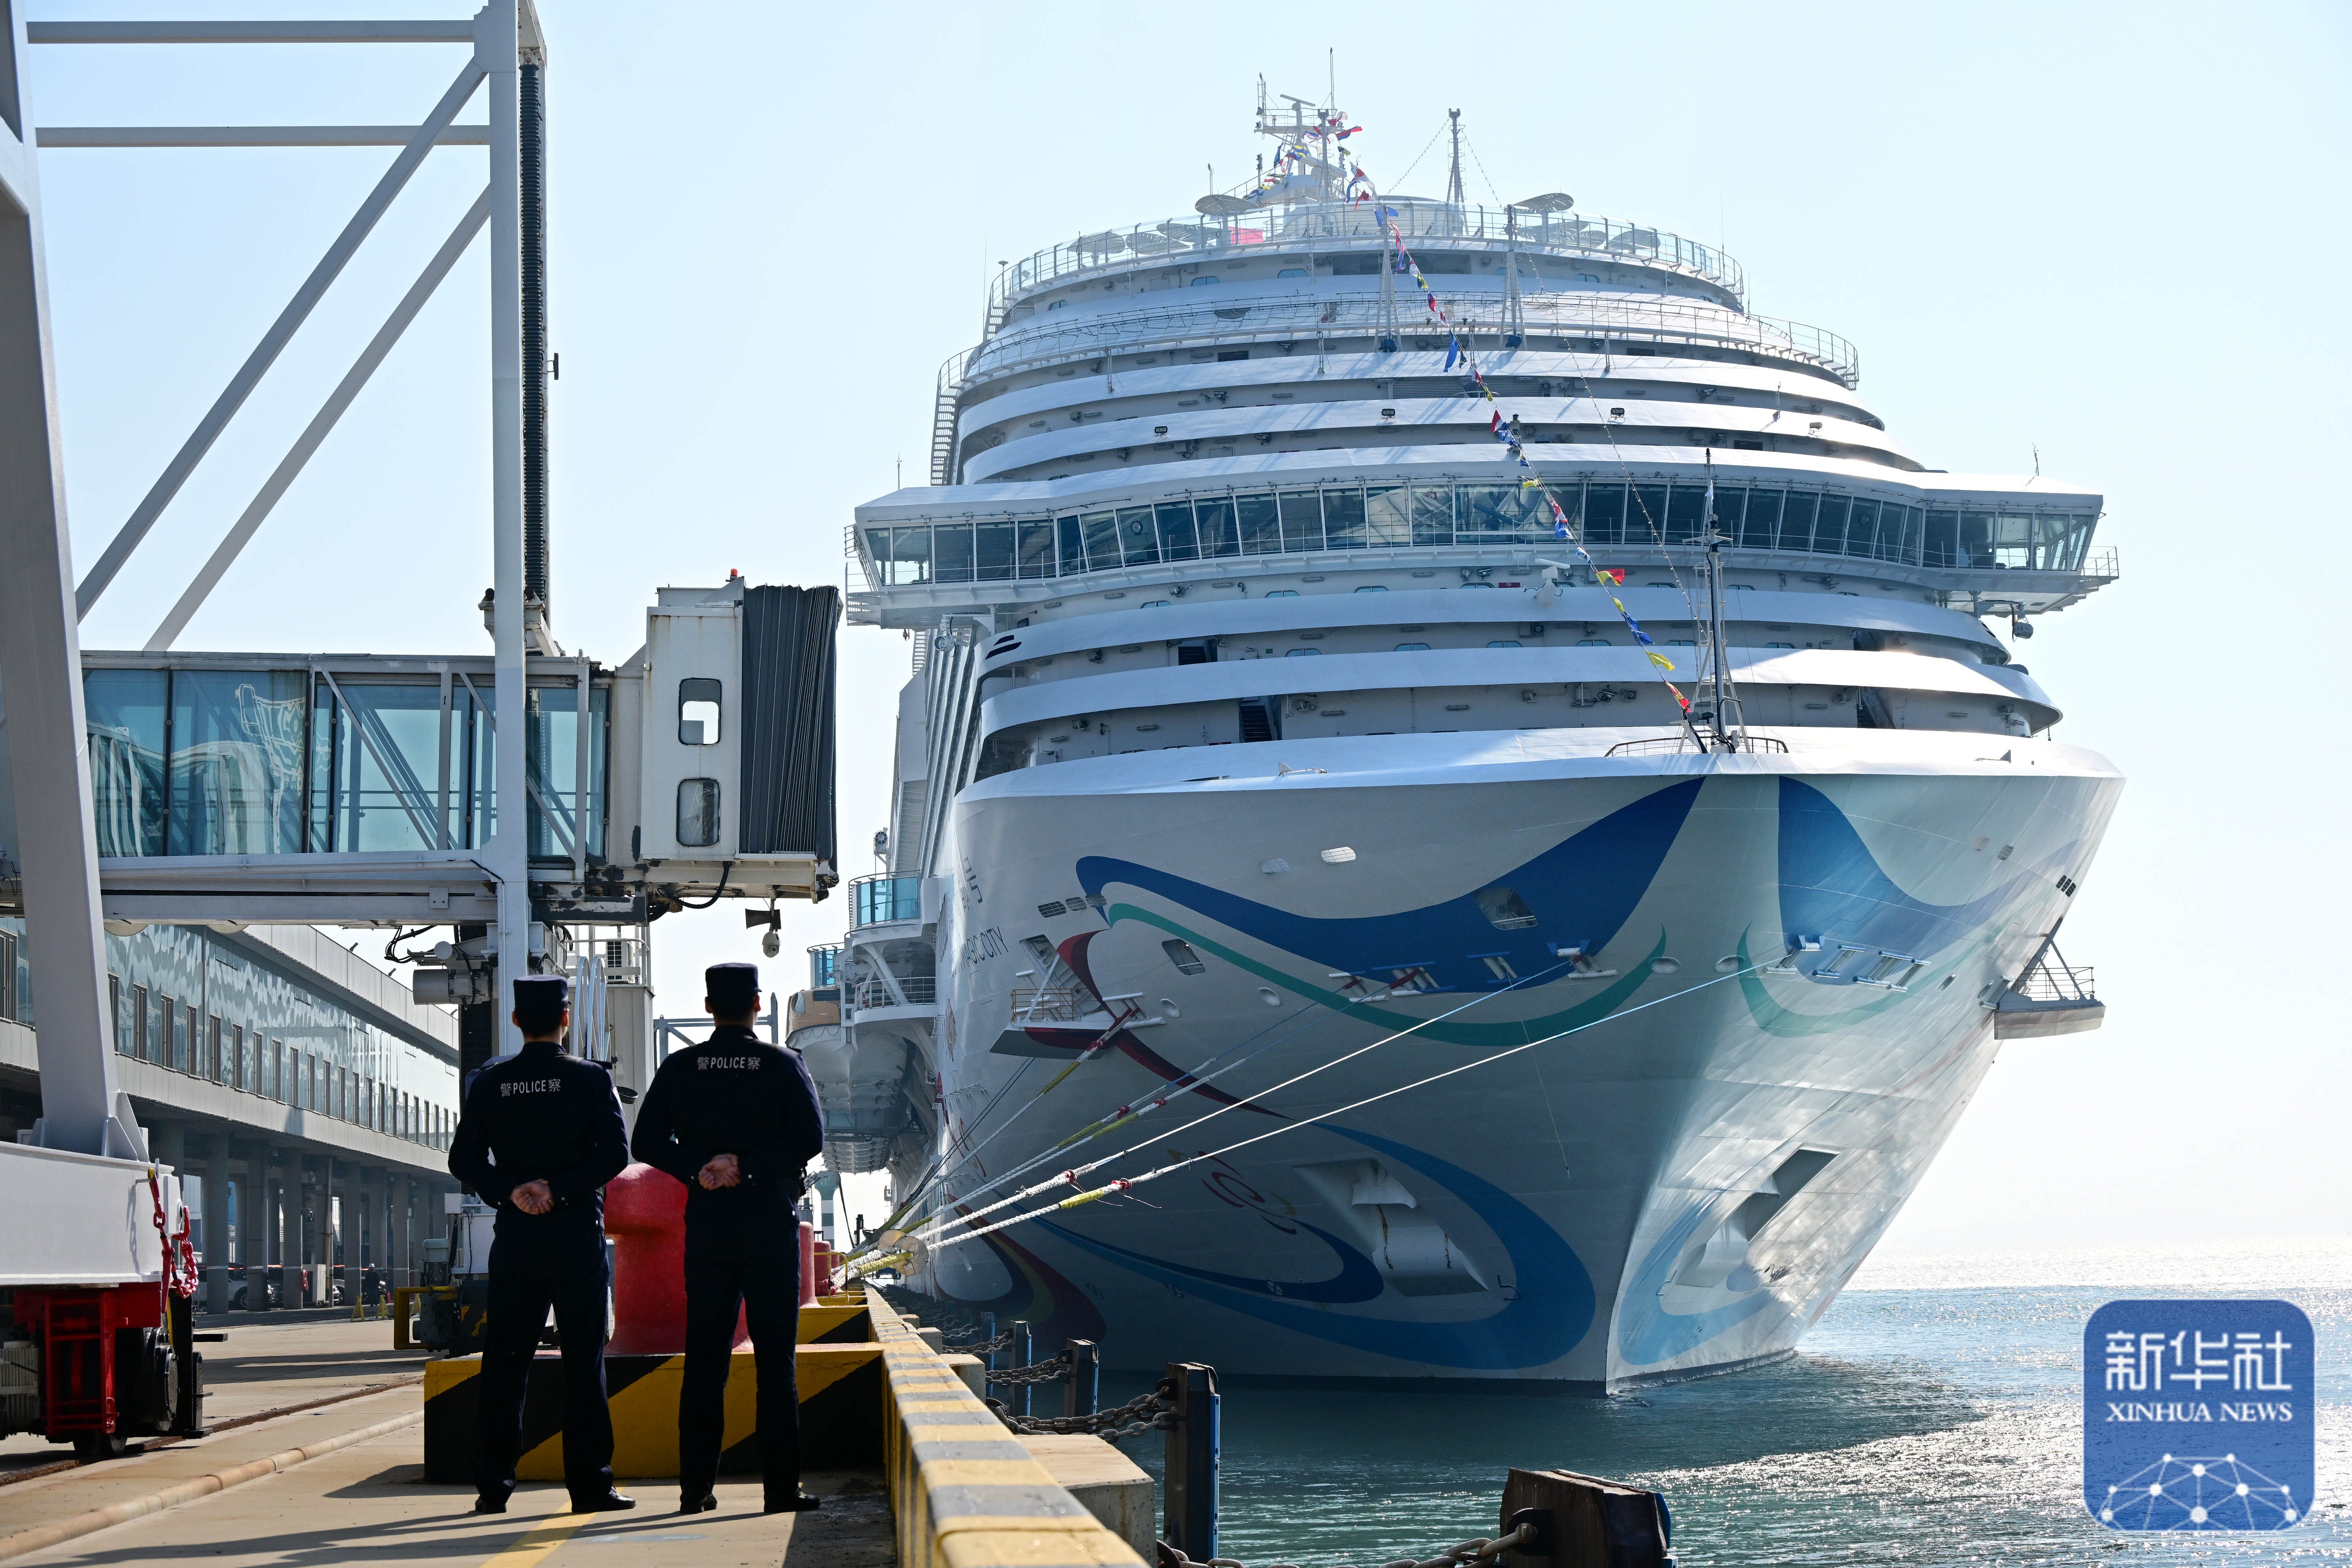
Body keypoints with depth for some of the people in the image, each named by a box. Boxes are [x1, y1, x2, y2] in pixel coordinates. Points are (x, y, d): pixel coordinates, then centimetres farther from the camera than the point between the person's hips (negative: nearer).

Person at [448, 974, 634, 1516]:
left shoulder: (489, 1082, 4)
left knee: (503, 1362, 6)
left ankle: (493, 1487, 6)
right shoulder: (591, 1079, -3)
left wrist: (512, 1191, -6)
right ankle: (589, 1486, -2)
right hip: (578, 1235, -2)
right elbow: (615, 1153, -12)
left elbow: (464, 1159, 0)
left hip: (514, 1237, 2)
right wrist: (559, 1188, -12)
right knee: (583, 1363, 0)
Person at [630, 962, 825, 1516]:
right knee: (775, 1359, 0)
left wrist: (699, 1170, -5)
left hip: (707, 1224, 2)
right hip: (771, 1221, -2)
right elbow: (809, 1138, -13)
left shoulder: (679, 1068, 4)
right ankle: (781, 1486, -2)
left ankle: (696, 1487, 5)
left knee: (704, 1358, 6)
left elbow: (647, 1143, -1)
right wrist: (748, 1167, -11)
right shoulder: (783, 1065, -2)